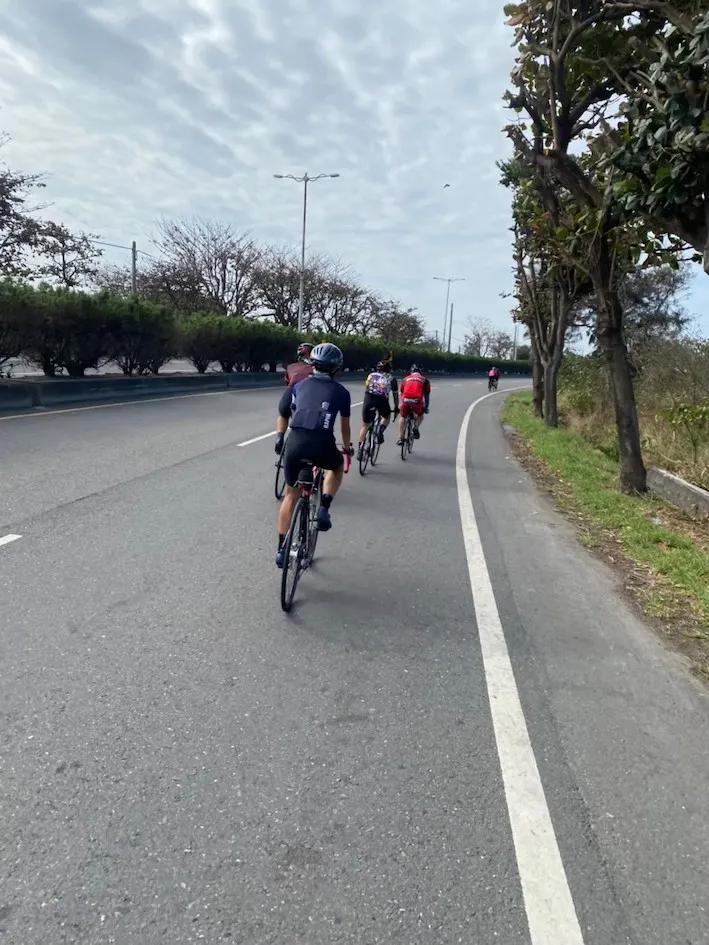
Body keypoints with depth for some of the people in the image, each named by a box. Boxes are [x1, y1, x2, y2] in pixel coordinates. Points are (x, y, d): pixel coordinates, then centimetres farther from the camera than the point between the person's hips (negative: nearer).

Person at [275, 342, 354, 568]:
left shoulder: (299, 386, 22)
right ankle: (324, 510, 14)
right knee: (337, 467, 34)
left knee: (291, 495, 21)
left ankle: (281, 549, 20)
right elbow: (344, 425, 27)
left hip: (295, 441, 2)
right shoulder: (341, 391, 16)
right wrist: (347, 448, 46)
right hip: (322, 444, -2)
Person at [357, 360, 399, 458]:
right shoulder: (391, 378, 24)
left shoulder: (372, 375, 27)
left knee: (365, 424, 13)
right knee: (387, 417, 31)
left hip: (369, 398, 1)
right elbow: (395, 394, 28)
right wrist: (396, 408, 39)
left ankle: (360, 448, 5)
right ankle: (380, 432, 5)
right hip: (382, 400, -1)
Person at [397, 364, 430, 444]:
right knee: (420, 415, 30)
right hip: (417, 401, -1)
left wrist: (400, 405, 39)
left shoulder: (406, 379, 26)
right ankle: (416, 427, 4)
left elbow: (400, 393, 29)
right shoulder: (425, 380, 23)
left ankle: (400, 438, 18)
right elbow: (427, 395, 23)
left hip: (405, 401, 1)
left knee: (402, 417, 24)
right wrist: (426, 407, 33)